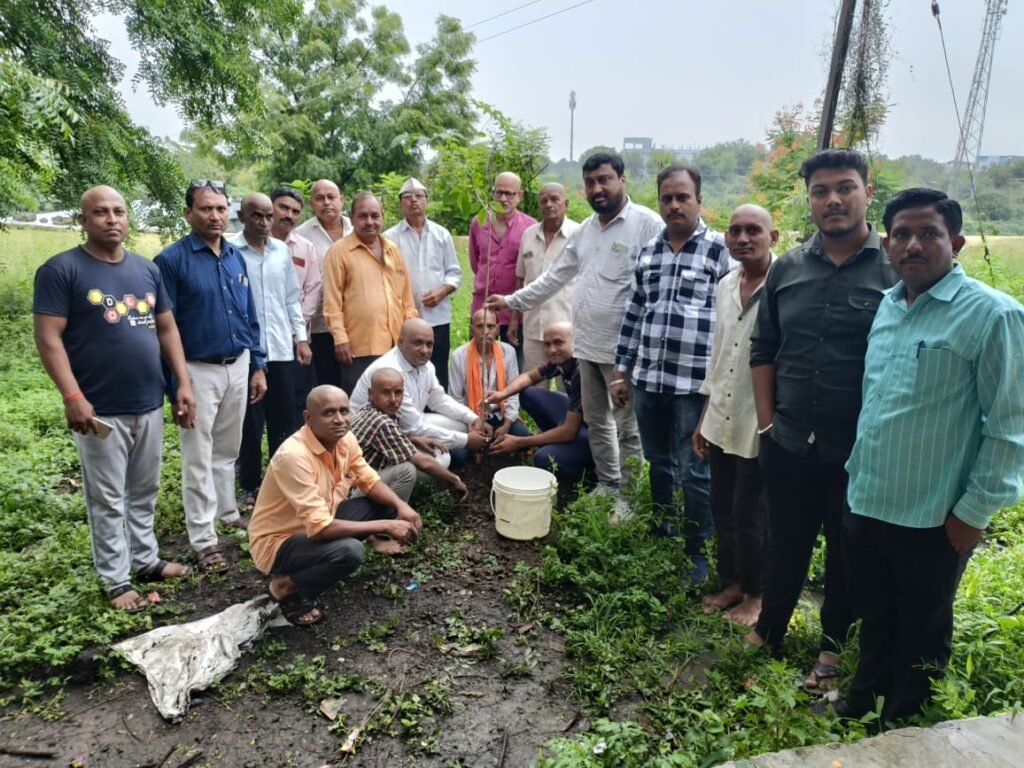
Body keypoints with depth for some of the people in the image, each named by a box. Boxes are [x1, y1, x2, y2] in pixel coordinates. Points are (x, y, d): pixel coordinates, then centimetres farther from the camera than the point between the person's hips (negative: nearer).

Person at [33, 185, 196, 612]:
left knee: (145, 492, 17)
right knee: (108, 500, 7)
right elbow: (48, 338, -12)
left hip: (150, 404, 5)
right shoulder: (61, 270, -8)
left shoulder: (147, 269, 9)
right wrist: (72, 397, -20)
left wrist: (184, 383, 4)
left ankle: (146, 557, 33)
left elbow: (167, 328, 12)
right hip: (100, 410, -5)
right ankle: (116, 579, 19)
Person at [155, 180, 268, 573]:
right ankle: (204, 539, 12)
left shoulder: (236, 257, 6)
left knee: (228, 448, 19)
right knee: (199, 457, 3)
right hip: (198, 371, -5)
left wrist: (258, 366, 9)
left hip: (238, 367, 5)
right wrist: (174, 384, -13)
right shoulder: (172, 259, -11)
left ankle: (228, 511, 35)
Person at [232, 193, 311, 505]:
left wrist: (301, 337, 8)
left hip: (281, 349, 4)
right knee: (249, 423, 7)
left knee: (285, 420, 11)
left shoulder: (282, 250, 8)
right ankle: (249, 486, 21)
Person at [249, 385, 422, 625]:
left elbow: (370, 482, 5)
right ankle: (287, 588, -7)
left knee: (387, 504, -3)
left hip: (319, 524, 8)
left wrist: (401, 506, -15)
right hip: (278, 543, -7)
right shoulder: (293, 456, -31)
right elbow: (321, 528, -34)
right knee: (349, 551, -33)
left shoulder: (345, 439, -8)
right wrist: (385, 526, -30)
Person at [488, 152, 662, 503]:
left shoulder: (648, 224, -12)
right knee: (596, 420, 17)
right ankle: (607, 484, 33)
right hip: (587, 343, 7)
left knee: (627, 426, 4)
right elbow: (555, 276, 19)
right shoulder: (584, 229, 12)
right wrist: (513, 300, 19)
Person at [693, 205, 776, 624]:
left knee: (750, 517, 7)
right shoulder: (725, 286, 6)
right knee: (722, 511, 17)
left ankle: (754, 594, 29)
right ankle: (730, 582, 37)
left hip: (760, 426, -6)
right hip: (720, 423, 6)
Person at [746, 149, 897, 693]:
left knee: (847, 553, 16)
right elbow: (762, 350, 9)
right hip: (789, 445, 3)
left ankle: (832, 648, 37)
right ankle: (768, 631, 39)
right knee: (785, 545, 18)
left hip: (859, 451, -2)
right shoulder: (787, 268, 3)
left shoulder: (896, 268, -8)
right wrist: (766, 421, 4)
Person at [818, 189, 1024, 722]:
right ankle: (865, 700, 45)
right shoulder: (887, 307, 6)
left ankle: (903, 725, 38)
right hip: (868, 503, 6)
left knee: (921, 633, 17)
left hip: (932, 519, -5)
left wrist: (975, 512, -12)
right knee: (874, 618, 23)